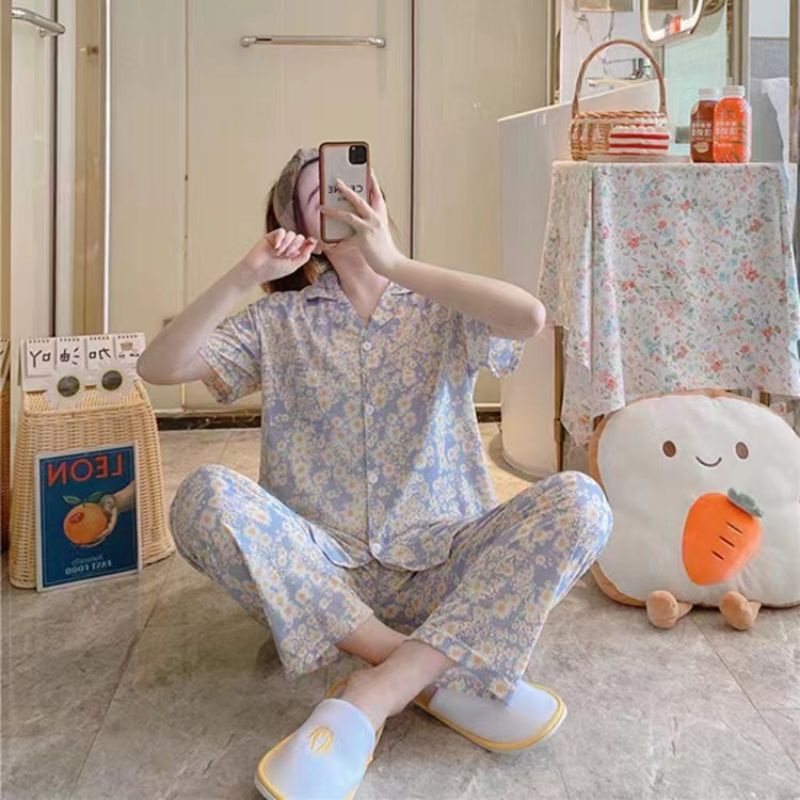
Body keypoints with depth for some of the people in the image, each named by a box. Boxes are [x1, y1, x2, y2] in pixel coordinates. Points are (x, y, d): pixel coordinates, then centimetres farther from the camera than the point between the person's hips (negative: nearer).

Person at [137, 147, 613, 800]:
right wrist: (245, 275, -10)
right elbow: (159, 367, -1)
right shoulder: (280, 321, 9)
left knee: (578, 500, -24)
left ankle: (373, 696, -29)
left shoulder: (442, 308, 6)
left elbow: (530, 318, -17)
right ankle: (440, 679, -23)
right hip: (320, 572, 1)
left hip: (442, 567, 0)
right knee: (206, 495, -27)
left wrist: (394, 264, -14)